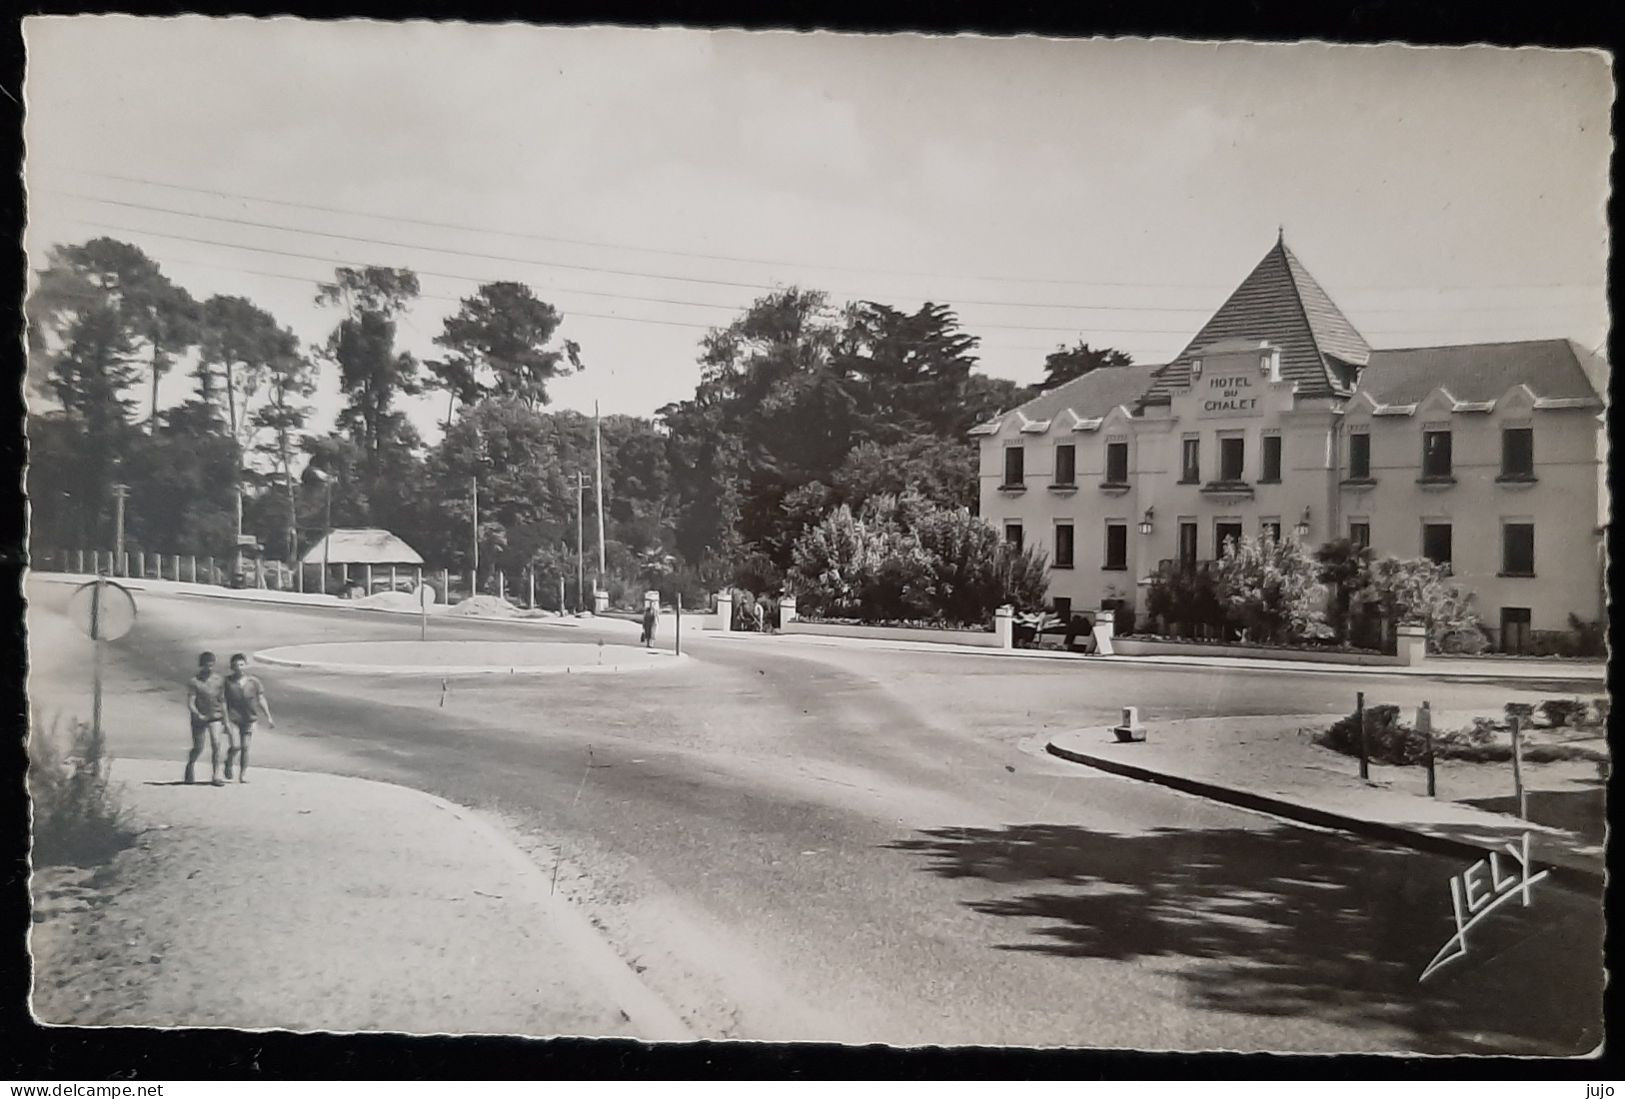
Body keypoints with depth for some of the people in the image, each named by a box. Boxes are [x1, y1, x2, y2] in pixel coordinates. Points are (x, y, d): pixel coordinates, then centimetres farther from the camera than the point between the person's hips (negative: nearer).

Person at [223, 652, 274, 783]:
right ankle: (228, 763, 17)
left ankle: (243, 774, 14)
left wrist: (268, 717, 3)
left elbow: (261, 699, 6)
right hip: (233, 719, -2)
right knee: (236, 746, -14)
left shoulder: (254, 682, 1)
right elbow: (223, 701, 2)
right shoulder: (227, 682, -3)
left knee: (245, 747, 2)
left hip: (249, 719, 2)